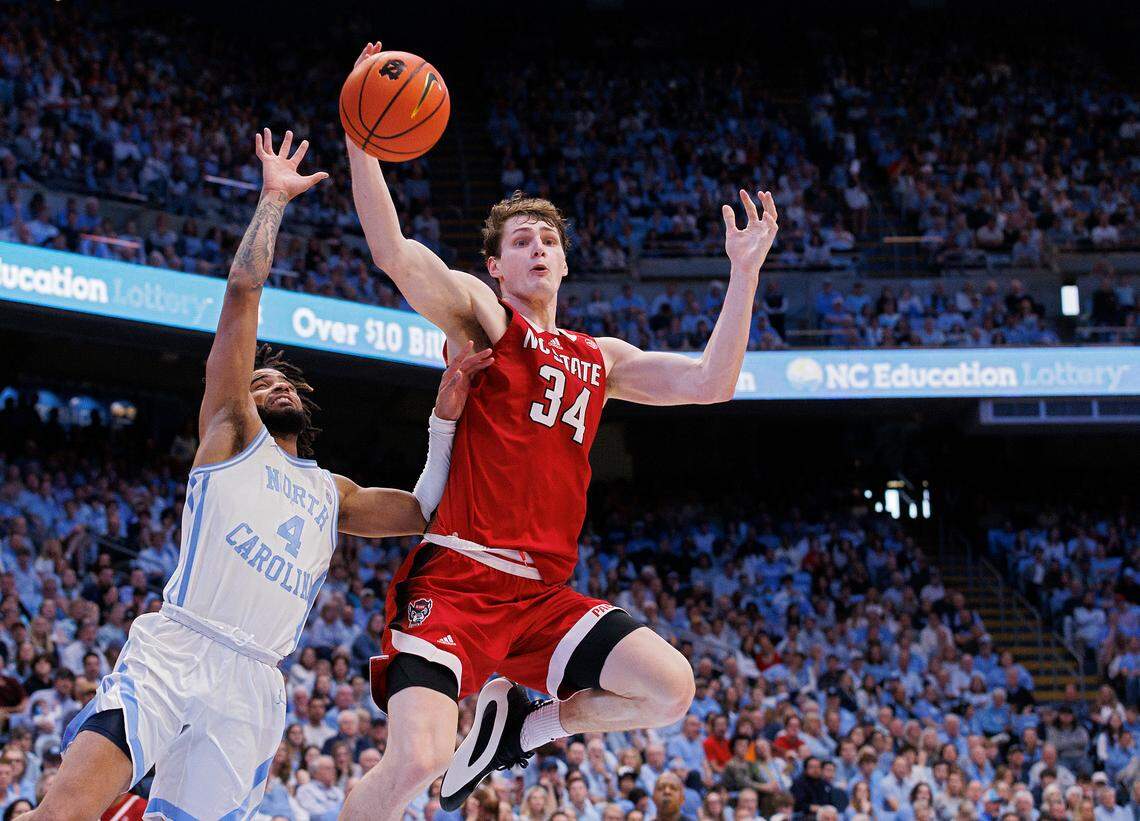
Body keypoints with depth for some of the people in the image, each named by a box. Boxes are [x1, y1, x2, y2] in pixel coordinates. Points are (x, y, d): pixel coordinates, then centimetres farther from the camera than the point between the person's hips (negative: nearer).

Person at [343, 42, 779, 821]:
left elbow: (710, 382, 14)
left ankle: (518, 724, 14)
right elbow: (395, 254, -11)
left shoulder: (601, 360, 21)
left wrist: (744, 274, 8)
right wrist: (361, 140, -21)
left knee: (671, 689, -7)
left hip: (544, 594, 6)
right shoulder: (478, 312, 5)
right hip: (457, 580, -6)